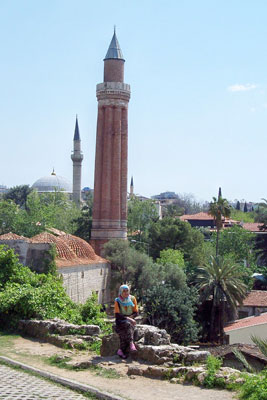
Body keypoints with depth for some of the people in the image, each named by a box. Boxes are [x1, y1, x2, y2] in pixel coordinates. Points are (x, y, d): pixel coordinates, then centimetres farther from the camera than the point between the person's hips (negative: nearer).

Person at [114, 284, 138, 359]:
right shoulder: (117, 301, -5)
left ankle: (122, 350, -35)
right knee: (127, 324, -35)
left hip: (130, 320, 2)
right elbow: (117, 315, -11)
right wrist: (127, 318, -23)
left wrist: (130, 317, -14)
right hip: (121, 321, -2)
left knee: (128, 326, -32)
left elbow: (136, 313, 5)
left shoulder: (132, 299, 2)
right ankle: (131, 344, -45)